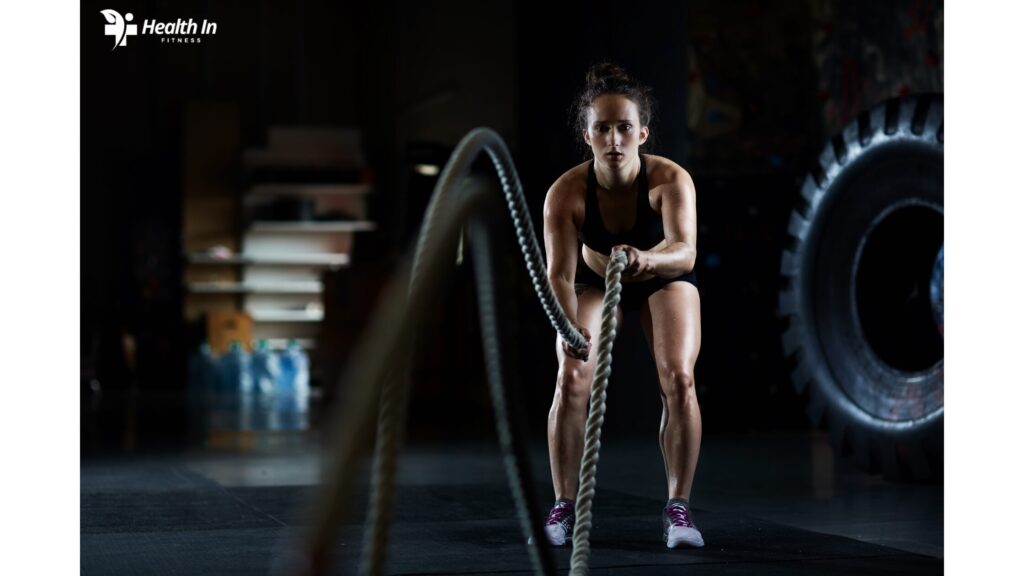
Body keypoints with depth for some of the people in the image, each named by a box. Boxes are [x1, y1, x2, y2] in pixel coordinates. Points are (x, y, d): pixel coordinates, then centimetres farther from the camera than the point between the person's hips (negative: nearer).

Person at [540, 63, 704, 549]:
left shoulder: (671, 179, -36)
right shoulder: (565, 193, -32)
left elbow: (685, 251, -52)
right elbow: (560, 271, -38)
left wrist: (647, 259, -74)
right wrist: (570, 329, -56)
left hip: (664, 278, -1)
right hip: (595, 279, 1)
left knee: (679, 379, -20)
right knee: (571, 380, -17)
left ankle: (678, 506, -6)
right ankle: (564, 507, -4)